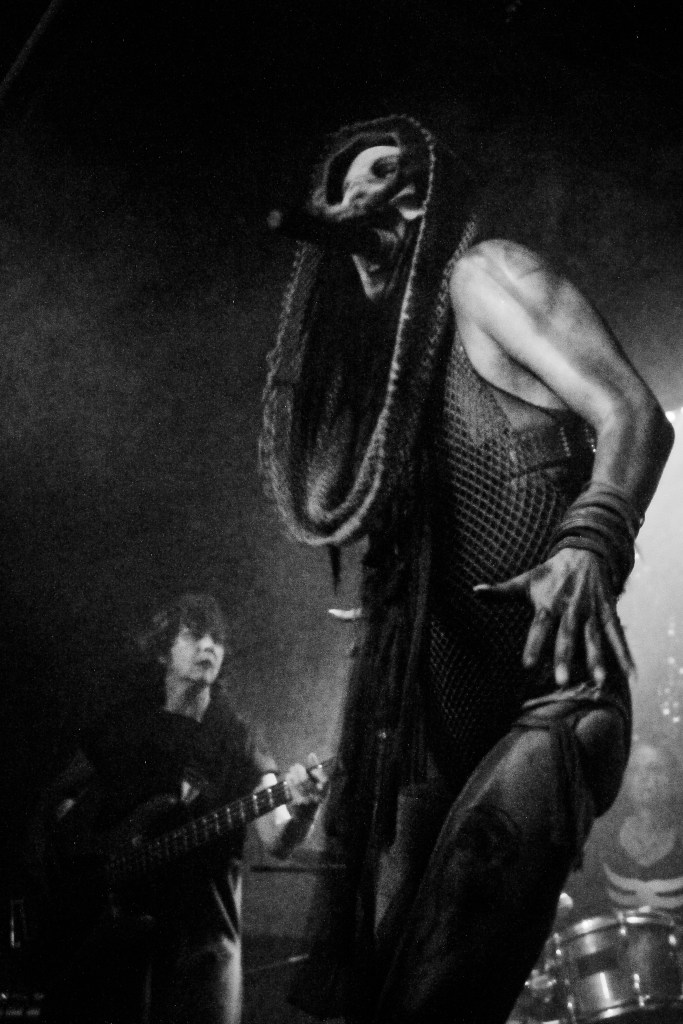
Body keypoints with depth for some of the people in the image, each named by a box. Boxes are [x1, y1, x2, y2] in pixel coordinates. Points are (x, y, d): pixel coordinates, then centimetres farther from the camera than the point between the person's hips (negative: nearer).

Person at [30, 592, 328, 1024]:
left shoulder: (236, 740, 4)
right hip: (112, 920, 1)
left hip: (204, 929, -1)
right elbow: (59, 797, 18)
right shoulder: (121, 726, 8)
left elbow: (277, 842, -6)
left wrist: (302, 810, -28)